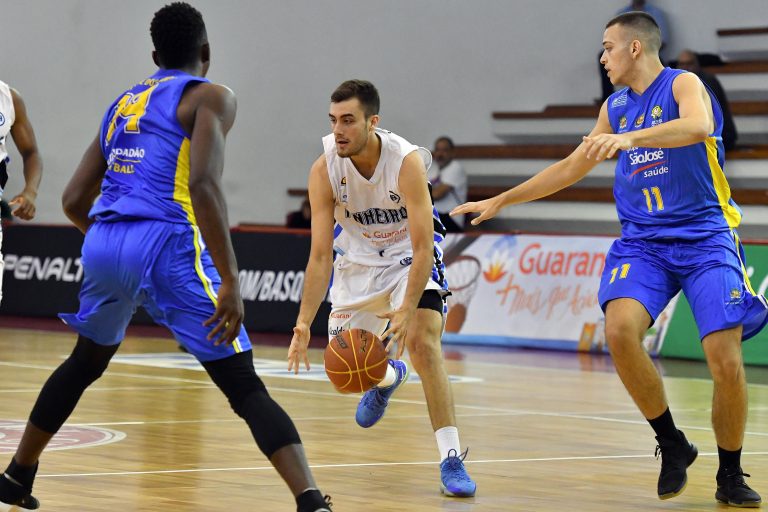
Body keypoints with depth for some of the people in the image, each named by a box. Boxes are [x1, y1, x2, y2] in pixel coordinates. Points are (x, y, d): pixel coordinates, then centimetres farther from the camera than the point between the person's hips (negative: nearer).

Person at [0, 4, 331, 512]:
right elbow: (203, 184, -13)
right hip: (166, 246, -6)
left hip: (102, 243, 6)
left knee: (85, 363, 32)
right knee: (245, 388, -6)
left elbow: (74, 200, 23)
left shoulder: (123, 103, 24)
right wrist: (230, 282, -16)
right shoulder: (210, 97, 4)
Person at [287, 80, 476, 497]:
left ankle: (451, 459, -22)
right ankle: (387, 376, 46)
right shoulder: (324, 171, -22)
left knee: (422, 342, -25)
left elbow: (423, 248, -32)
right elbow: (320, 255, -19)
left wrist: (407, 309, -44)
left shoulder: (407, 161, -32)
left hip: (411, 255, -4)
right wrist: (304, 323, -28)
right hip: (360, 256, 4)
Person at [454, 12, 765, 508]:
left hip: (705, 238, -5)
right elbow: (571, 168, 26)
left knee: (726, 362, -15)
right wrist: (501, 201, 28)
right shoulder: (615, 107, 15)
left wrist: (630, 138, -41)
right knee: (620, 330, -23)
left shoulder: (682, 84, -5)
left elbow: (698, 126, -28)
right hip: (644, 242, 5)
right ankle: (672, 445, -5)